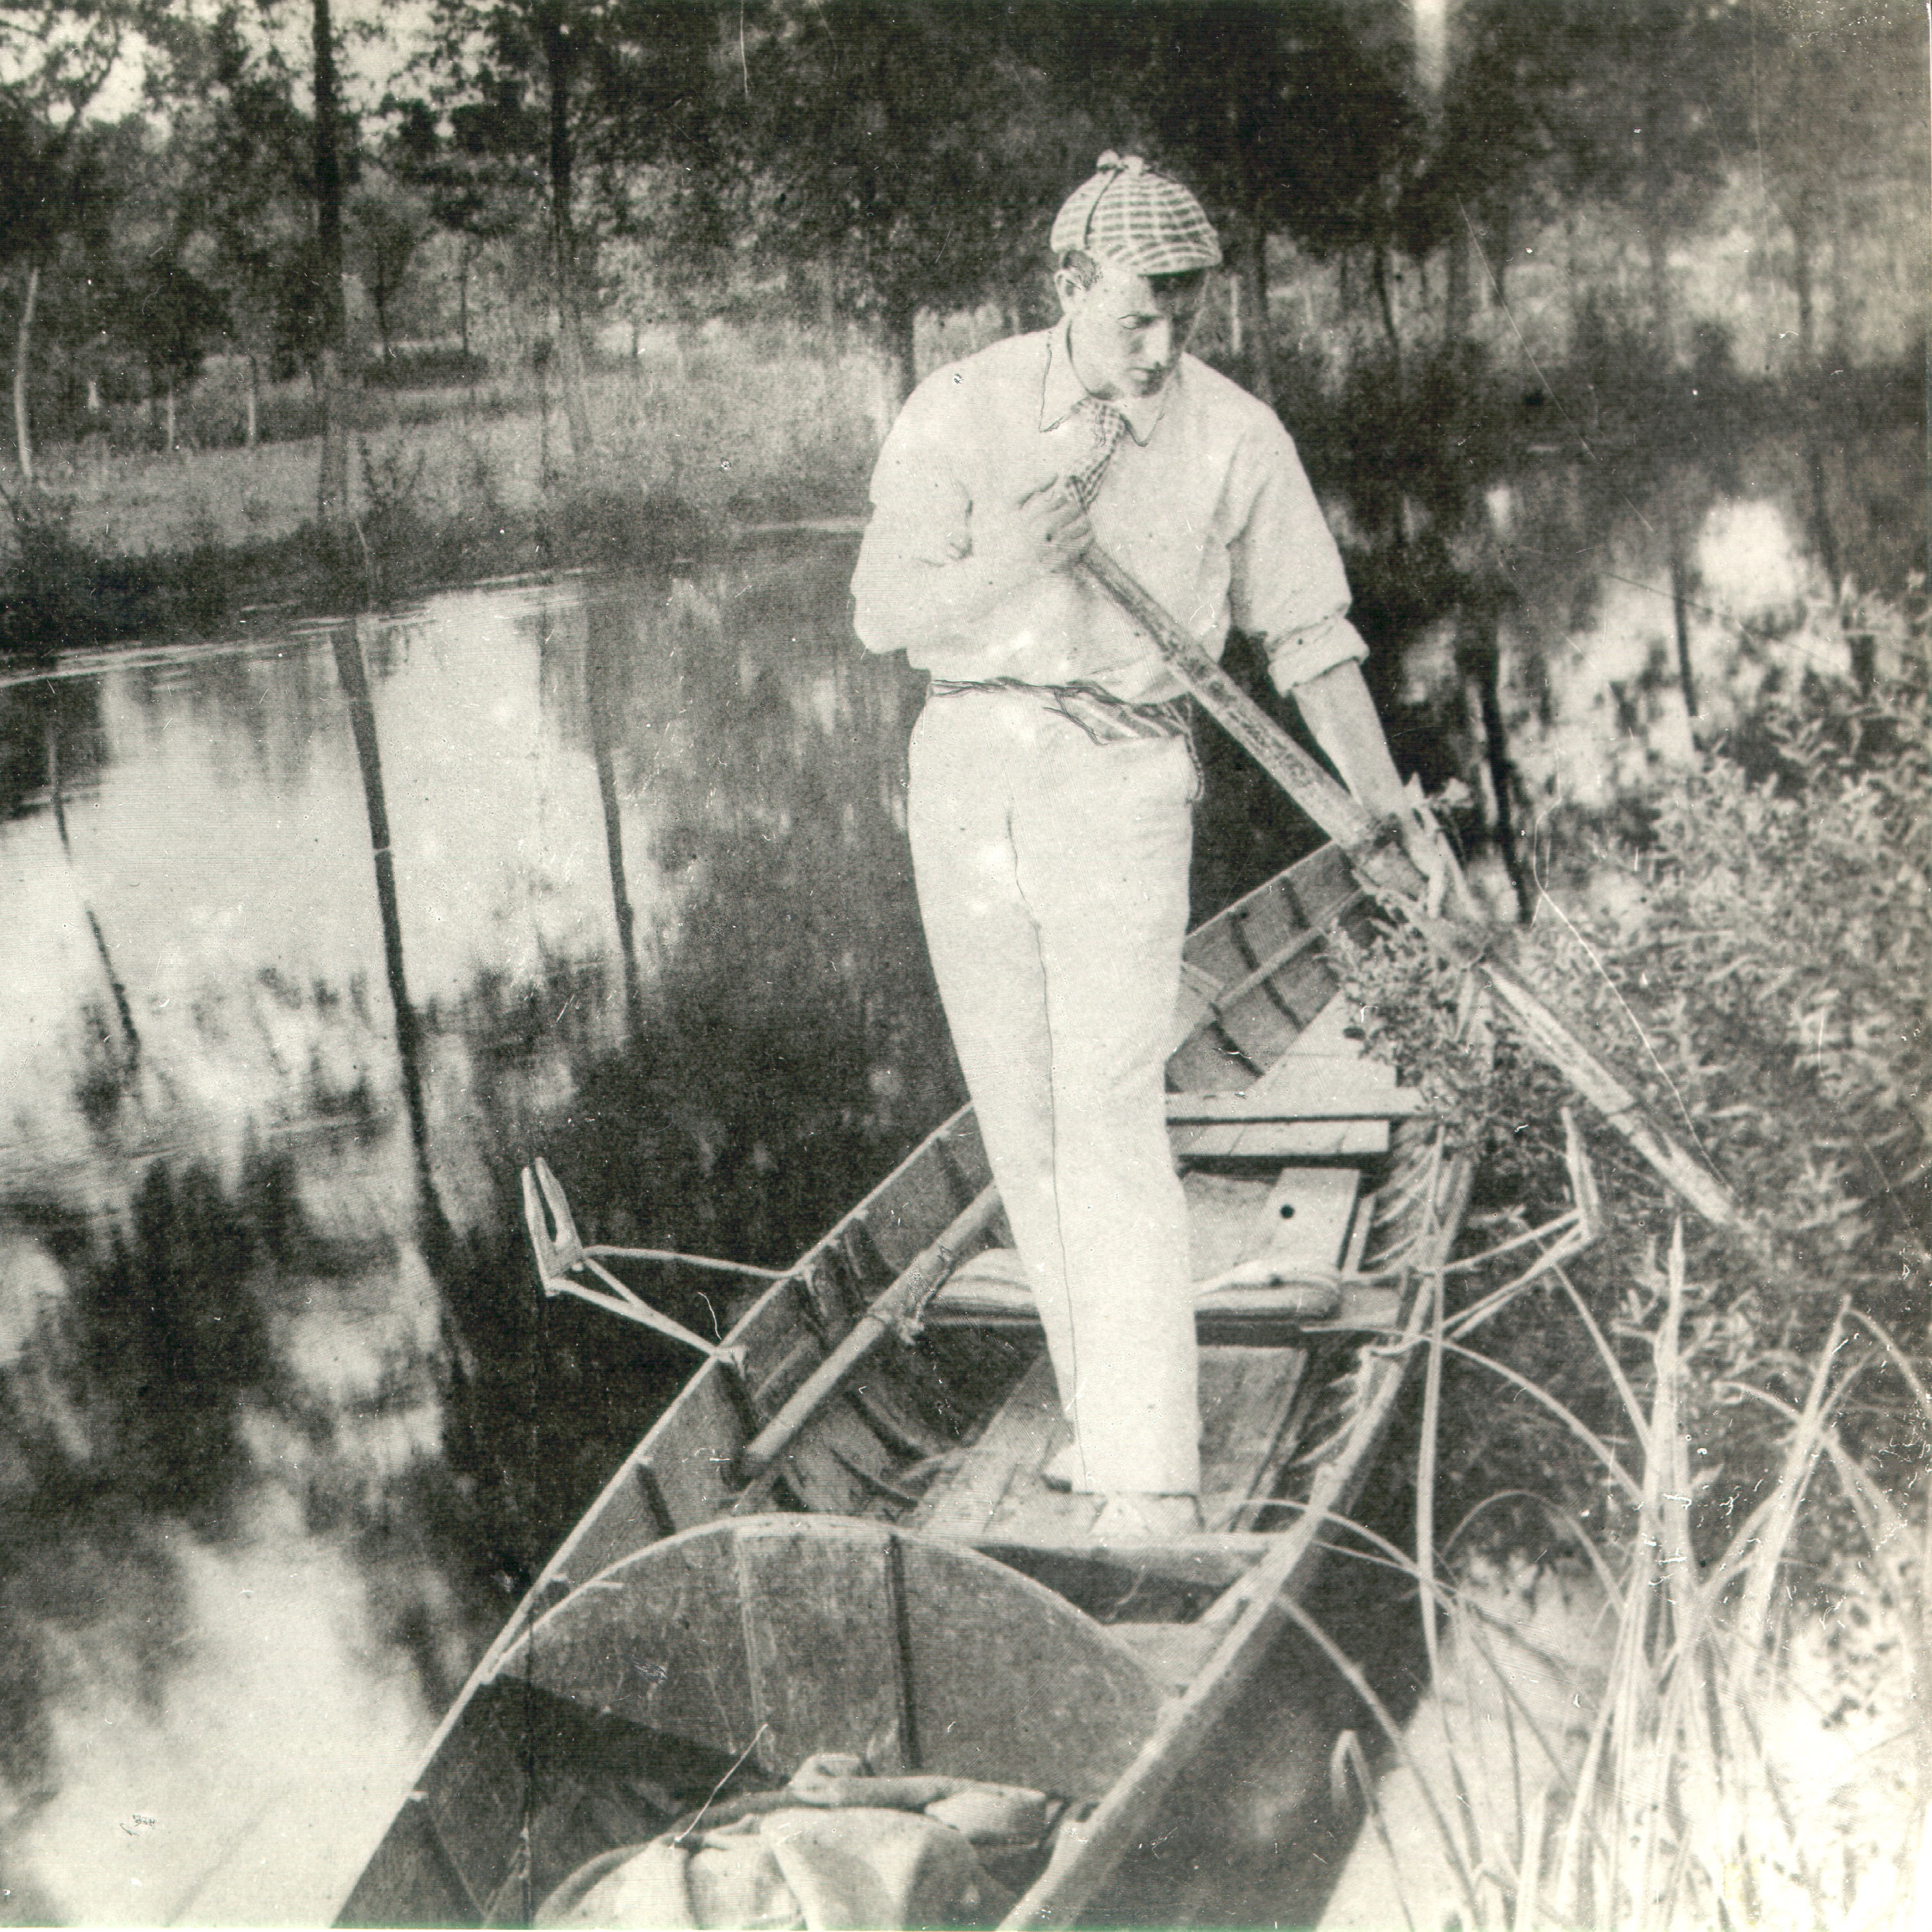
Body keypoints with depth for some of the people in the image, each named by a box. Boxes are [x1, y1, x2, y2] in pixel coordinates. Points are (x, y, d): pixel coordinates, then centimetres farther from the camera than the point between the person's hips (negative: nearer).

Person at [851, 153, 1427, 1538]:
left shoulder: (1236, 435, -1)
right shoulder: (964, 410, 0)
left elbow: (1311, 635, 6)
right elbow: (881, 614, -3)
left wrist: (1387, 805, -2)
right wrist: (997, 568, -22)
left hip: (1122, 777, -3)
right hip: (966, 772, 3)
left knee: (1112, 1125, -12)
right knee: (1020, 1115, 7)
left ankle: (1154, 1478, -9)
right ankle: (1103, 1397, 22)